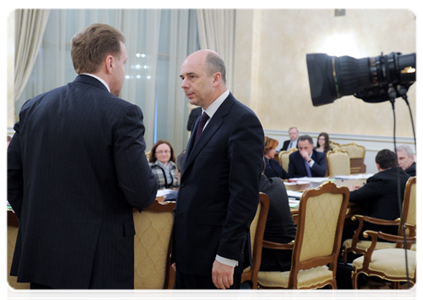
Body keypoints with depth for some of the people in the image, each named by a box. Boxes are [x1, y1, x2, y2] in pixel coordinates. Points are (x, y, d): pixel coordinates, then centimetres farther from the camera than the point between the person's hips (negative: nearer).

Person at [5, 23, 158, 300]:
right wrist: (146, 189, 6)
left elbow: (10, 176, 8)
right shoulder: (122, 114, -13)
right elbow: (142, 194, -16)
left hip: (40, 254, 5)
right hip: (98, 261, -5)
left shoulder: (34, 107, 4)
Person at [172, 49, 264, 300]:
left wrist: (227, 256, -20)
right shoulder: (204, 120, 14)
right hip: (189, 251, 8)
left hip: (214, 256, -8)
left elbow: (245, 196, -19)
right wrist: (179, 251, 14)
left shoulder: (243, 121, -14)